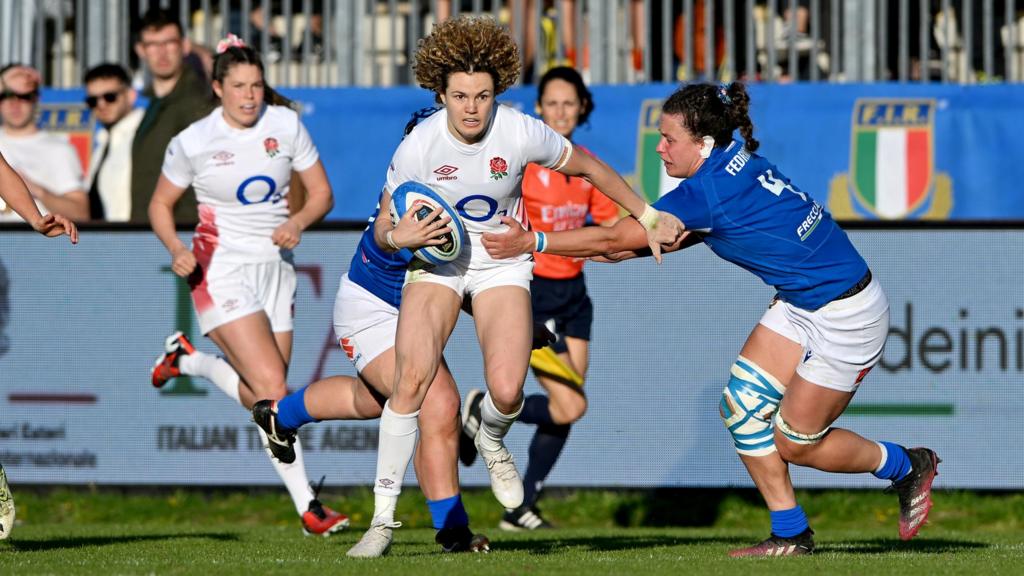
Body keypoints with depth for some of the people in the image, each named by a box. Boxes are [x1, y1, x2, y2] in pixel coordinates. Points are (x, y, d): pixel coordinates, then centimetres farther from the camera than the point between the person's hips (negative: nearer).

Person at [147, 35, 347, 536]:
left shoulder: (286, 125, 0)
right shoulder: (193, 142, -7)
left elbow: (321, 193, 5)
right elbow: (161, 204, 4)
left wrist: (297, 223, -16)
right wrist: (177, 250, -14)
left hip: (275, 266, 5)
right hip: (222, 269, -5)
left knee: (260, 399, 8)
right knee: (272, 389, -18)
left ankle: (186, 358, 35)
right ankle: (307, 506, -13)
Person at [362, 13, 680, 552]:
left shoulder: (521, 133, -19)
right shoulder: (418, 146, -19)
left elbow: (589, 167, 0)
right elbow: (384, 230, -7)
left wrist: (649, 217, 1)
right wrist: (402, 236, -31)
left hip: (502, 262, 0)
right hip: (436, 260, 0)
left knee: (506, 391, -18)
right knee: (411, 380, -21)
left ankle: (490, 439, 22)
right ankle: (383, 514, -12)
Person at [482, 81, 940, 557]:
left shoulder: (708, 193, -27)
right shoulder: (740, 160, -1)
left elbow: (613, 239, -21)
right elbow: (677, 236, 11)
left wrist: (530, 242, -15)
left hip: (847, 315, -9)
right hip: (802, 301, 9)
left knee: (795, 442, 2)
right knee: (741, 408, 3)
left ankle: (909, 467, 23)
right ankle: (791, 534, 11)